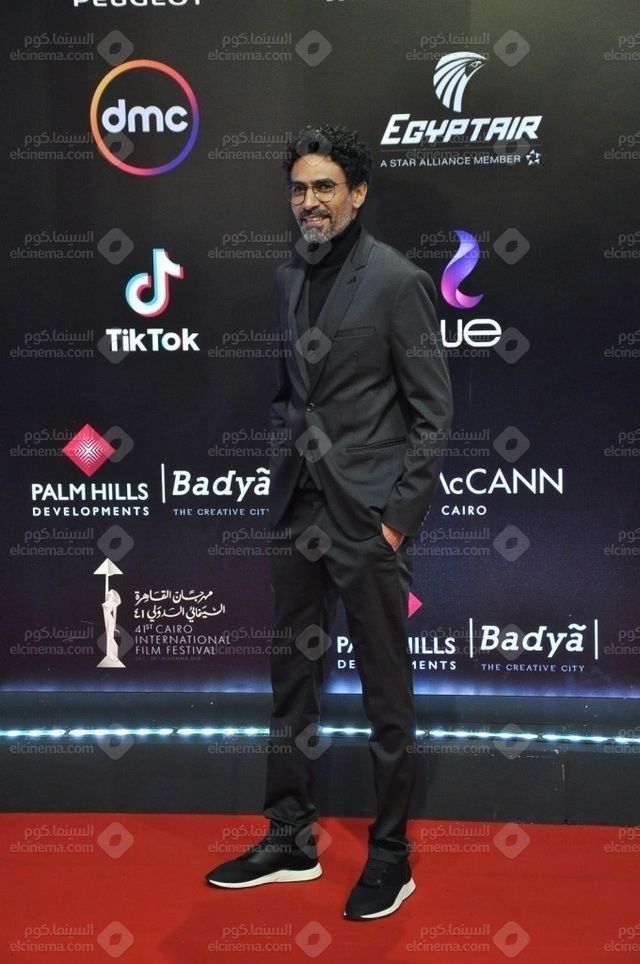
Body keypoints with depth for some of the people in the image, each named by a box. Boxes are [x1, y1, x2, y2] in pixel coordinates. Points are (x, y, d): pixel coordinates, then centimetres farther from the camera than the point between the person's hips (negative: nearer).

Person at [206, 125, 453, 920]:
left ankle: (391, 856, 20)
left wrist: (399, 515, -11)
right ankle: (290, 841, 28)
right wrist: (281, 469, 7)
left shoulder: (396, 280, -8)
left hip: (366, 514, -6)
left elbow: (432, 409, -8)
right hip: (296, 509, 6)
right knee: (291, 679, 13)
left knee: (386, 693, 5)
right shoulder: (287, 279, 10)